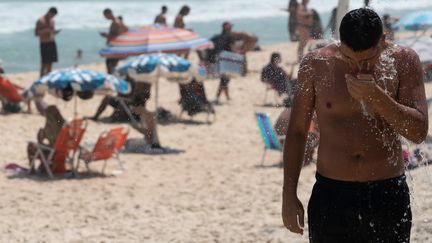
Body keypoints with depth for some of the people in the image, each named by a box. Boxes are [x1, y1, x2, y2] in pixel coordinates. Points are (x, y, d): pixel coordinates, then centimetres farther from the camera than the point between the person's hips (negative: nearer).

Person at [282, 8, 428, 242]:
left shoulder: (403, 61, -4)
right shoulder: (316, 65, -4)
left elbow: (419, 132, -9)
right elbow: (297, 131, 5)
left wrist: (376, 96, -23)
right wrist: (289, 195, 3)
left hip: (388, 195, 0)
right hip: (330, 195, 0)